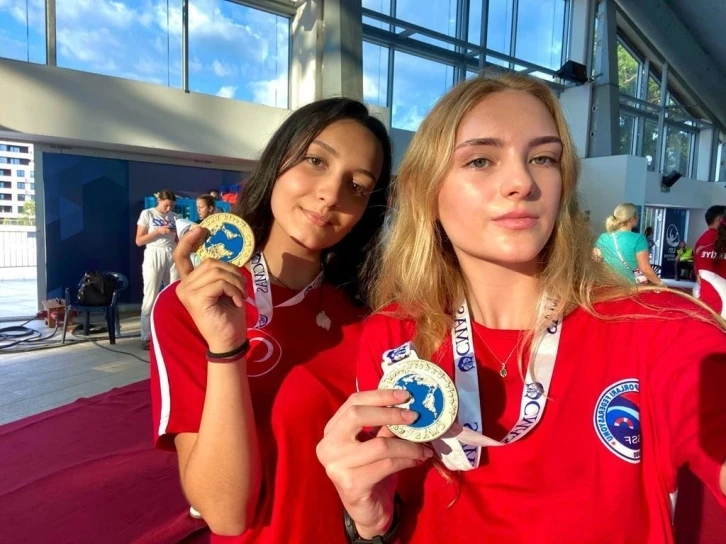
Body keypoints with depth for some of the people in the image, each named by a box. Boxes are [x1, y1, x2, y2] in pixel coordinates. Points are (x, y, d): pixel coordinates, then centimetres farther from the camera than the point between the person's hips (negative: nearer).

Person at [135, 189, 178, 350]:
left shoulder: (174, 216, 11)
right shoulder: (147, 214, 3)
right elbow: (139, 241, -2)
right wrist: (158, 231, -13)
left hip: (172, 257, 3)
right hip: (154, 256, -3)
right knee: (150, 297, -2)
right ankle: (146, 337, 4)